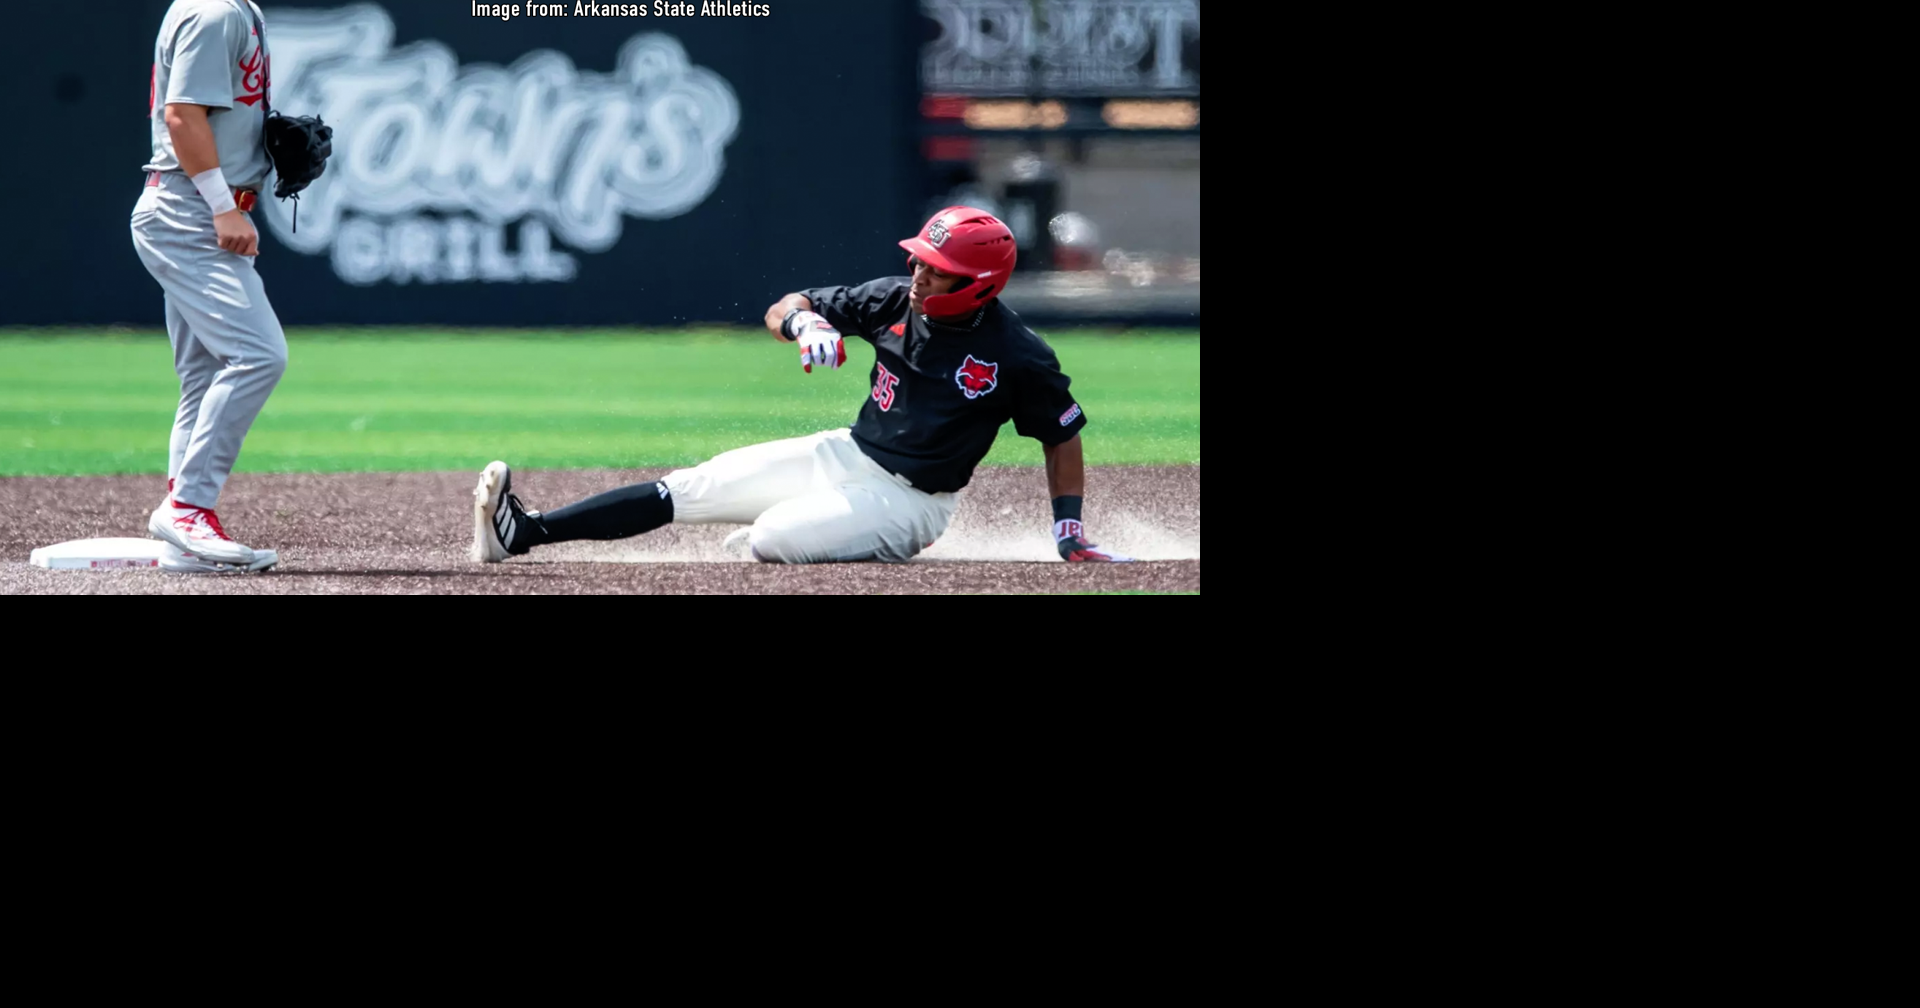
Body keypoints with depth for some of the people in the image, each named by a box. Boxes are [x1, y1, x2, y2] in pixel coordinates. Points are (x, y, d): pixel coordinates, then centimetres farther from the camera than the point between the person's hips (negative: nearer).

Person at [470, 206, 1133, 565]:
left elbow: (1063, 436, -5)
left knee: (771, 538, -30)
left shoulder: (1019, 358, -17)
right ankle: (523, 533, -8)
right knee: (687, 489, -5)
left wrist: (1071, 537, -9)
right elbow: (779, 311, 4)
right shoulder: (895, 302, -2)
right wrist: (806, 322, -20)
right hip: (843, 457, 6)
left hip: (906, 501, -6)